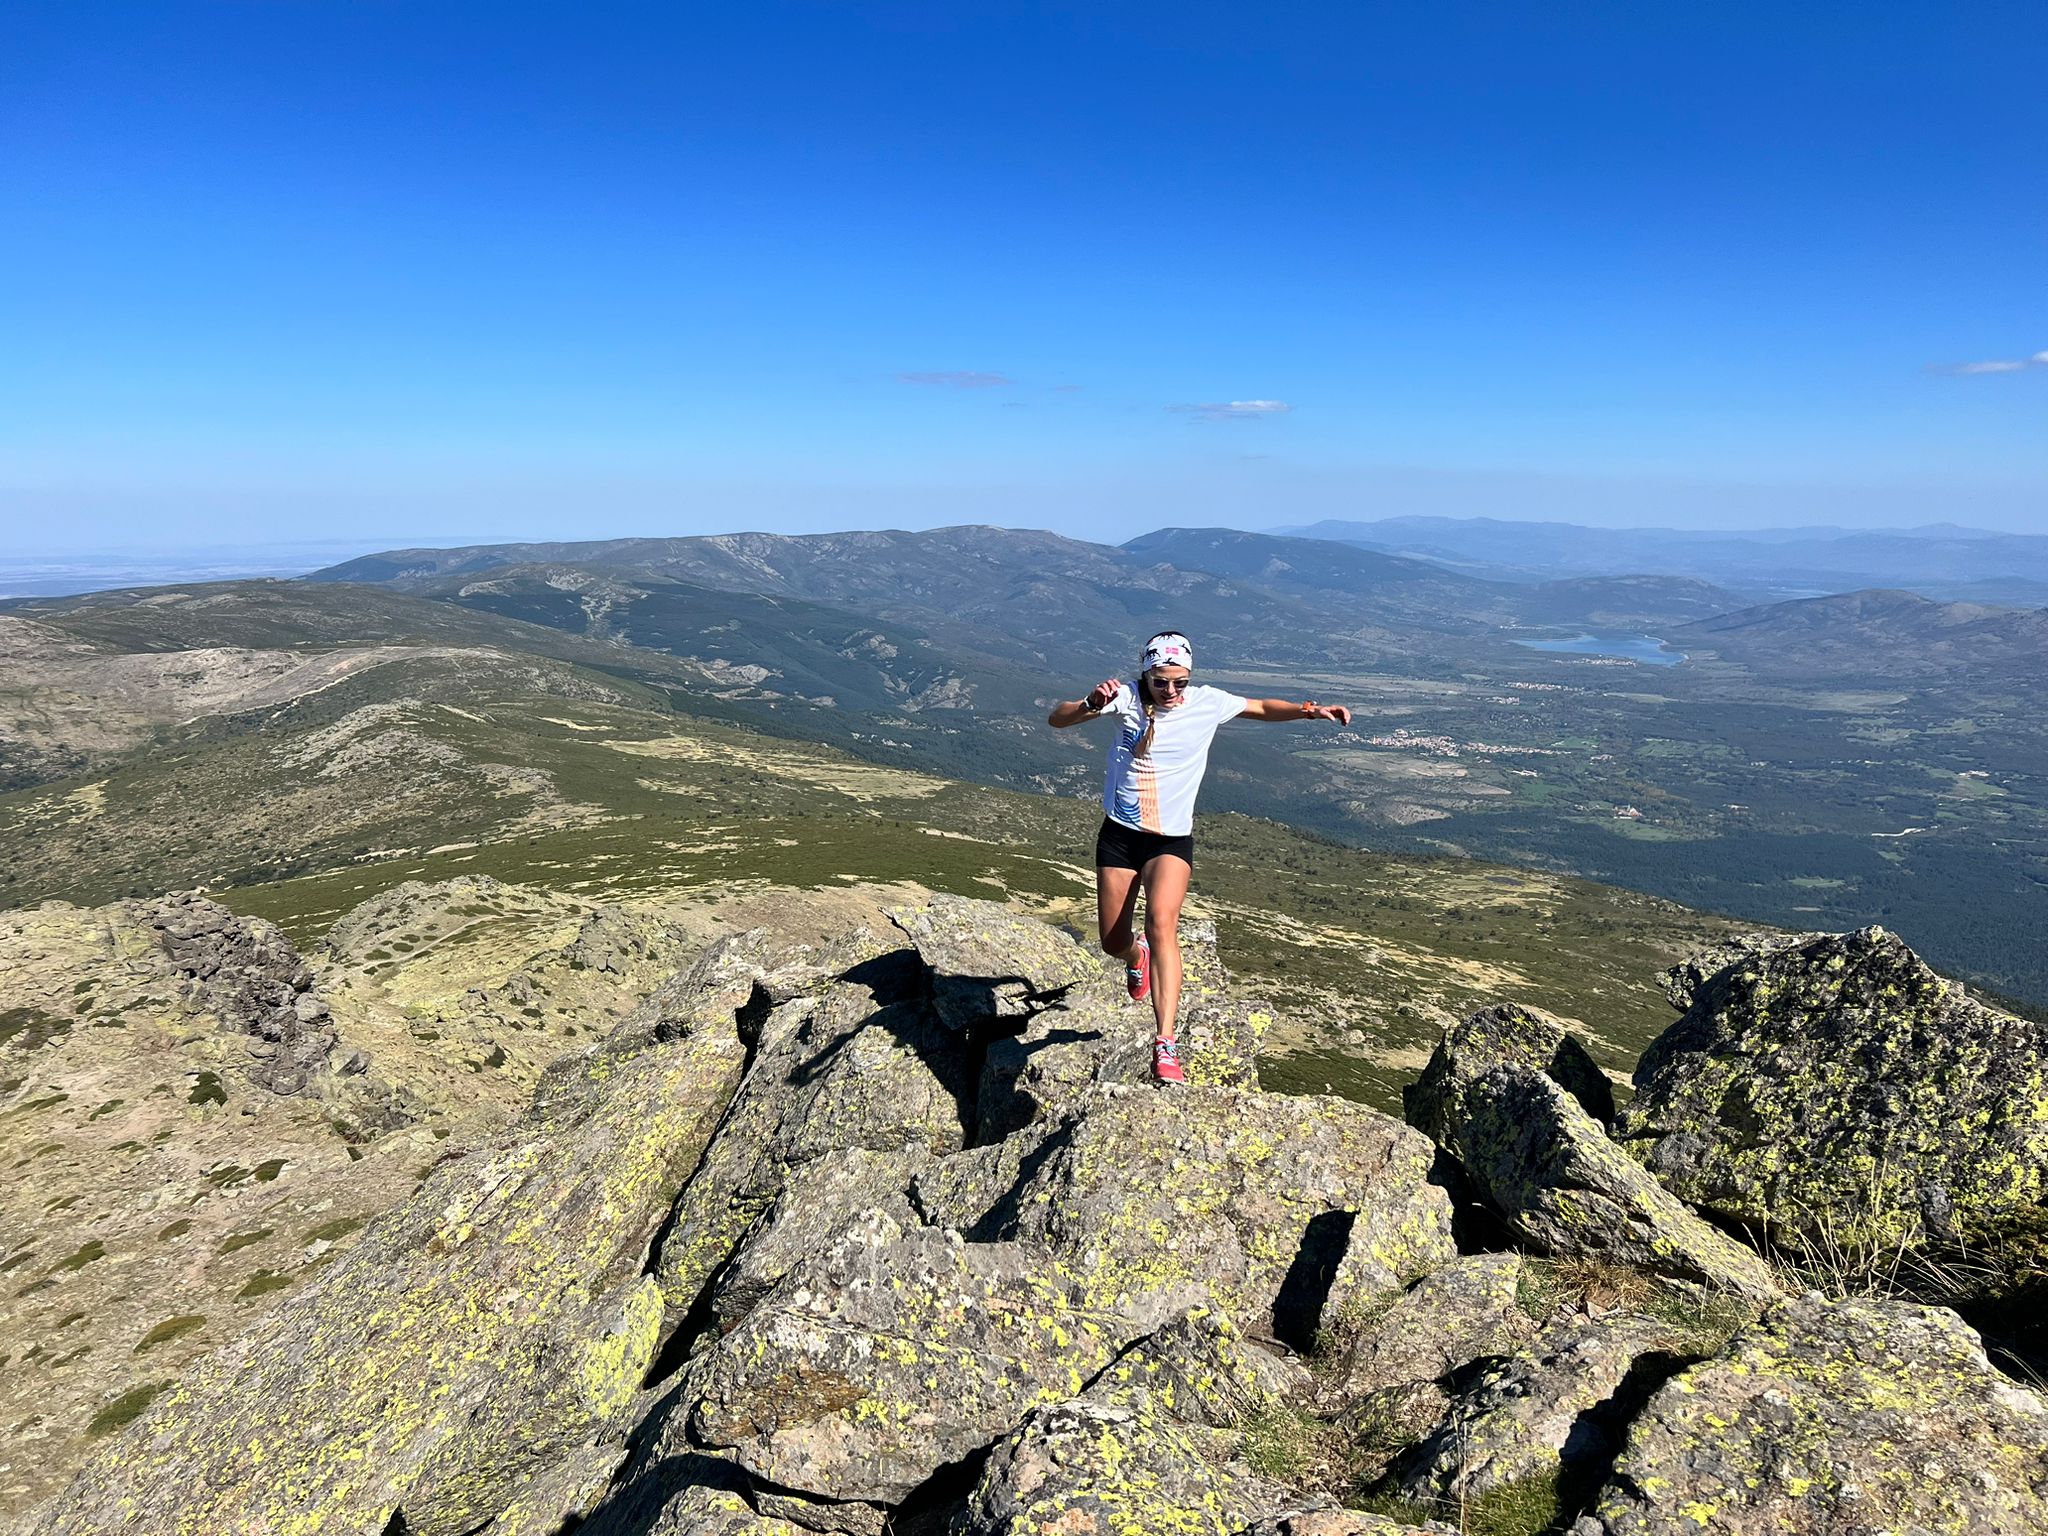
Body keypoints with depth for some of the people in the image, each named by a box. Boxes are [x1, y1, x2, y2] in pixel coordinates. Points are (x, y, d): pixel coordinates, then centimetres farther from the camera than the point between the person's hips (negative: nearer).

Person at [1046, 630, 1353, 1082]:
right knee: (1112, 942, 8)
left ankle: (1165, 1044, -29)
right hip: (1119, 836, 1)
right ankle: (1137, 956, 49)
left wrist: (1311, 710, -7)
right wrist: (1092, 704, -35)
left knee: (1162, 923, -27)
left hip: (1172, 840, -1)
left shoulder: (1207, 702, -5)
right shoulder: (1127, 698, -9)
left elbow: (1263, 707, 10)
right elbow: (1056, 719, -14)